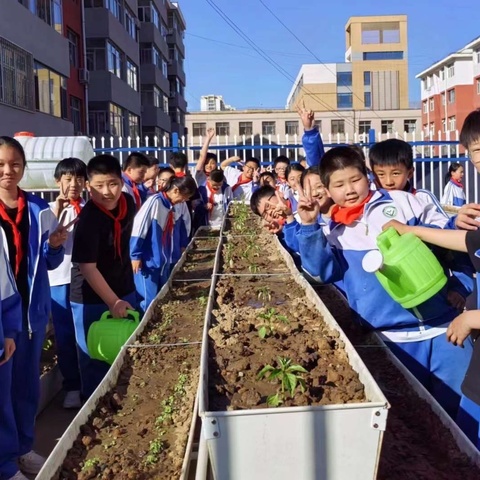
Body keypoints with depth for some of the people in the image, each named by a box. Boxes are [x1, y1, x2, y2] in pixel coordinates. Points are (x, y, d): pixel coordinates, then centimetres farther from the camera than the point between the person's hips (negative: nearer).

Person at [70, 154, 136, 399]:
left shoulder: (128, 202, -6)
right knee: (96, 358, 5)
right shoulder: (88, 220, -27)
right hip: (91, 298, -7)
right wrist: (113, 302, -23)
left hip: (123, 288, 7)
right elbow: (87, 267, -26)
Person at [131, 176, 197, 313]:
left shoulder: (171, 206, 10)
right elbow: (138, 228, -16)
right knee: (149, 301, -4)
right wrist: (135, 255, -16)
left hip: (163, 261, 8)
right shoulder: (155, 201, -13)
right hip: (148, 260, -8)